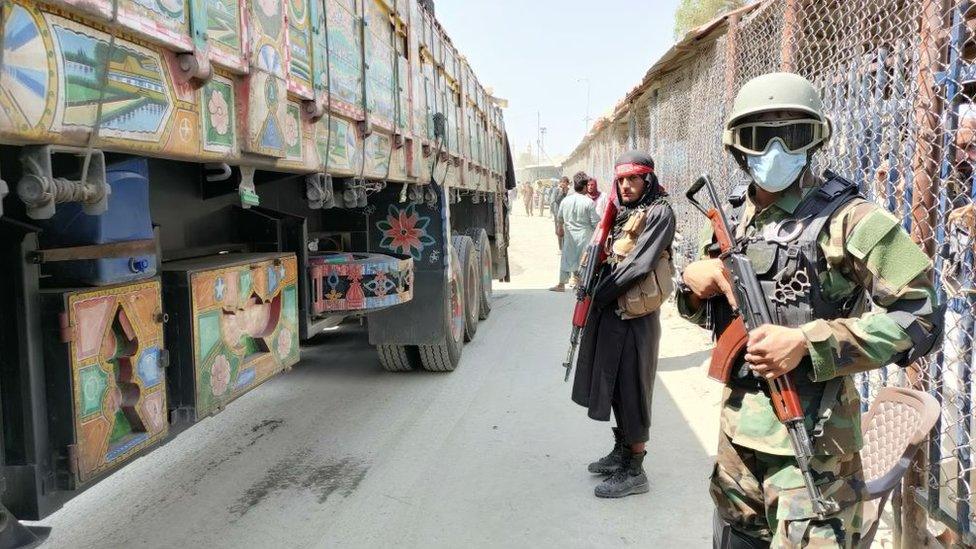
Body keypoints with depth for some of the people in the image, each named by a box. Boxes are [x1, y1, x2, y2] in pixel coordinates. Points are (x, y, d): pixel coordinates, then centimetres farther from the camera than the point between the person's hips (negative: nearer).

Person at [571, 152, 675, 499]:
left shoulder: (659, 213, -10)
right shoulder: (623, 214, 15)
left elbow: (639, 264, -18)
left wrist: (601, 295, -13)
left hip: (636, 316, -8)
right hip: (612, 312, 8)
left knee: (632, 388, -2)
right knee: (614, 384, 16)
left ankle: (634, 470, 7)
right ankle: (621, 451, 30)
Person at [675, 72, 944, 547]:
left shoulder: (846, 218, -13)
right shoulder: (737, 220, 7)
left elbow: (920, 317, -16)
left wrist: (808, 343, -24)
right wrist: (693, 283, -5)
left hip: (811, 437, -6)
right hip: (738, 426, 7)